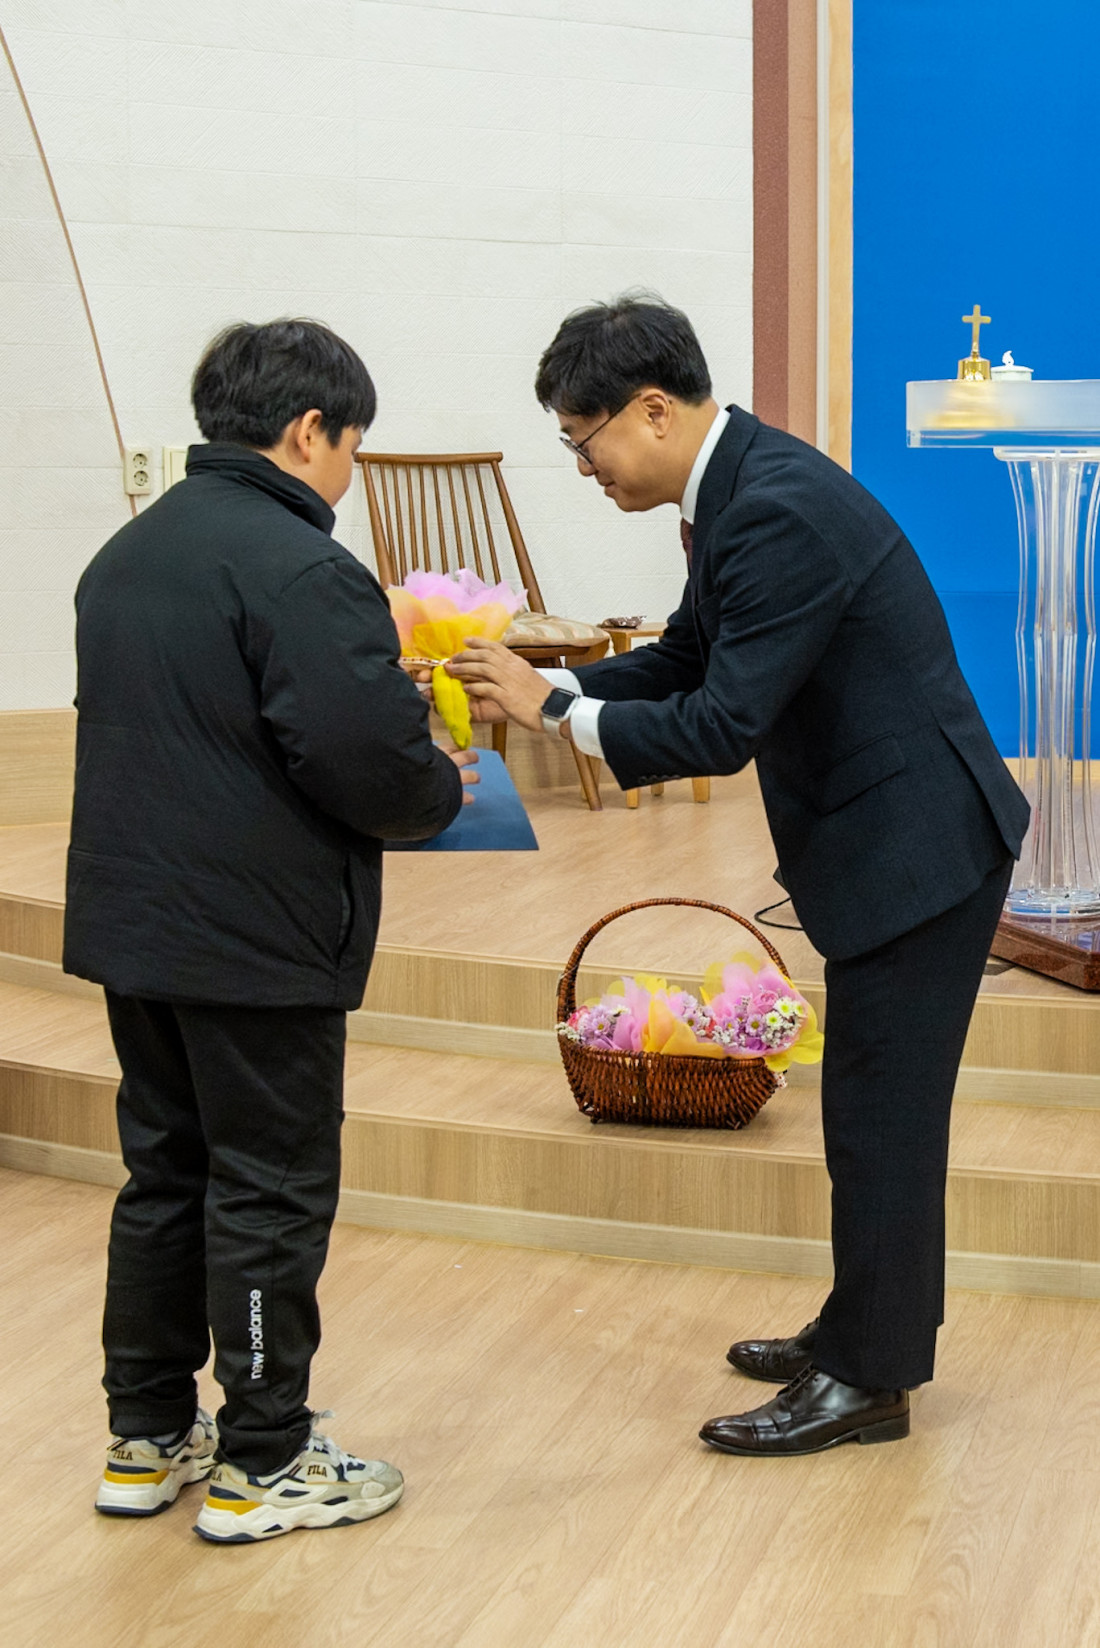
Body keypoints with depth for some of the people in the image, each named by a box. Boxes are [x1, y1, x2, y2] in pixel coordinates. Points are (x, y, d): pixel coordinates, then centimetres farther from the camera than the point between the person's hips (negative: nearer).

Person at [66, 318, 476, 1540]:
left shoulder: (128, 554, 11)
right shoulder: (299, 570, -17)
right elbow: (369, 761, -23)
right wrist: (444, 791, -1)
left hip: (130, 922, 9)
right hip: (258, 940, -8)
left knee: (164, 1176, 17)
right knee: (269, 1195, 3)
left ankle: (147, 1439, 26)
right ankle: (261, 1464, 13)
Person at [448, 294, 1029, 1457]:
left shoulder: (780, 513, -25)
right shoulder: (739, 487, 6)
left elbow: (721, 726, -27)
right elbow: (687, 659, 15)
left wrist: (554, 708, -16)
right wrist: (545, 690, 1)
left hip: (916, 845, -10)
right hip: (884, 837, 10)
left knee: (878, 1113, 0)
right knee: (873, 1107, 19)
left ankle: (869, 1379, 13)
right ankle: (863, 1331, 33)